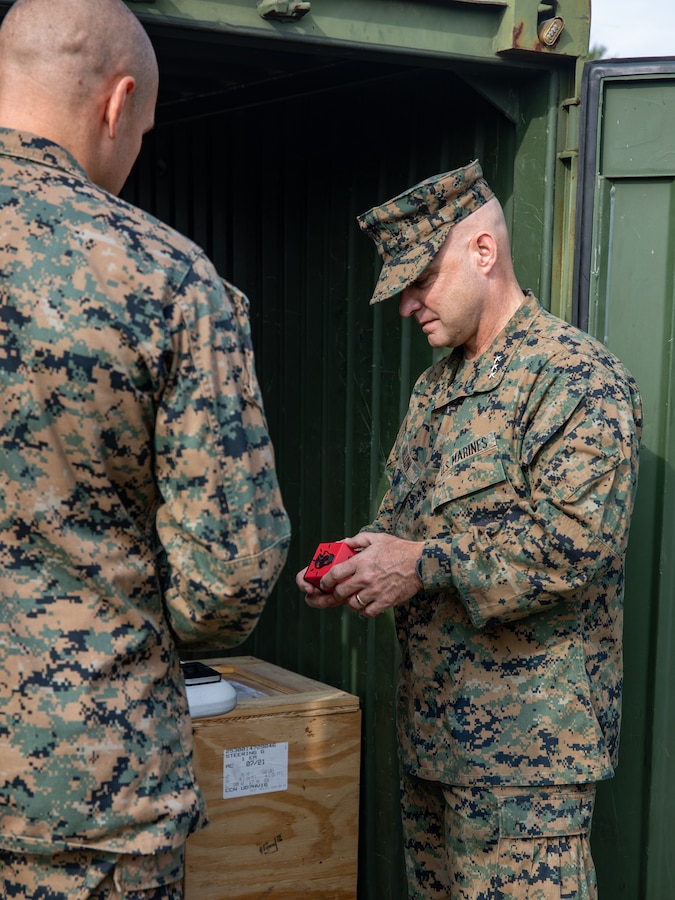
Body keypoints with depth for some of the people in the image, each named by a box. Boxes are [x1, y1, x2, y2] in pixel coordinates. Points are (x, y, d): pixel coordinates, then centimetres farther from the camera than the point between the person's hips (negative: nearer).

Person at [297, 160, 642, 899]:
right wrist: (358, 568, 2)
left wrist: (424, 565, -21)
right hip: (431, 725, 9)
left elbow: (575, 543, -22)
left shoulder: (576, 376, -12)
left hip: (523, 735, -8)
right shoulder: (435, 387, 16)